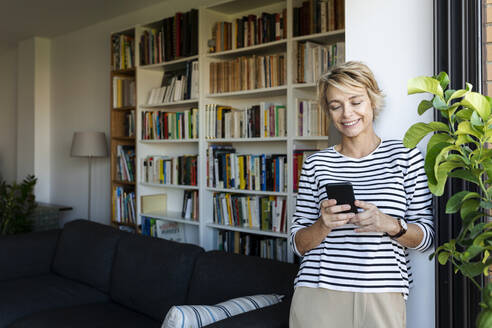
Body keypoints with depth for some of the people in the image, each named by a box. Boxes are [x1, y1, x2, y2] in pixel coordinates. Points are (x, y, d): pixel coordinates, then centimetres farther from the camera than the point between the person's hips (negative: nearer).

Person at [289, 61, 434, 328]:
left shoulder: (404, 156, 2)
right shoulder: (316, 164, 4)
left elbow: (426, 237, 2)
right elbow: (298, 244, 4)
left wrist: (389, 225, -16)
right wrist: (323, 225, -15)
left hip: (382, 298, 0)